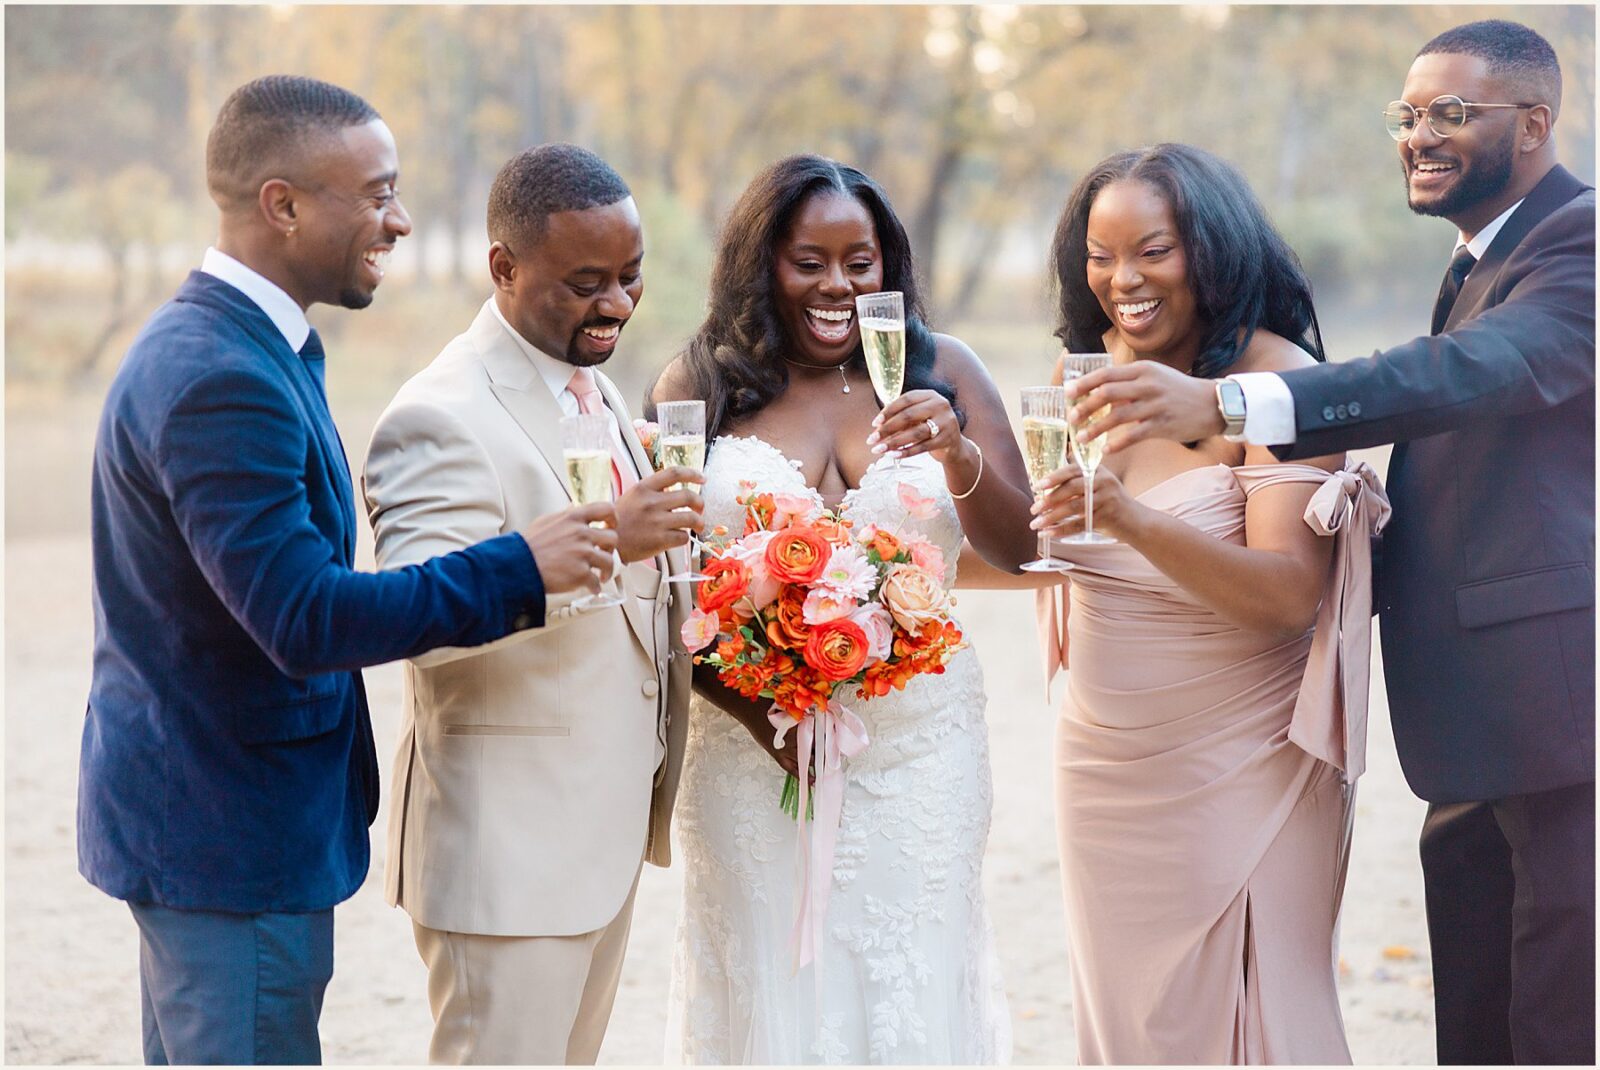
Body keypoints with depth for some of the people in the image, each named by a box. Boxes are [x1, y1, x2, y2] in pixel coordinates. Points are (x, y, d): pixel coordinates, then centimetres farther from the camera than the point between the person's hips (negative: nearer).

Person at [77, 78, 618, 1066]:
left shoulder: (210, 342, 10)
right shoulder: (223, 381, -23)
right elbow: (303, 619, -27)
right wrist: (518, 568, -22)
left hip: (187, 817, 11)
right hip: (235, 834, -11)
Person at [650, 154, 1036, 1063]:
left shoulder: (943, 372, 5)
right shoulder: (700, 388, 2)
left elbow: (1019, 550, 1)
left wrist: (960, 457, -17)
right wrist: (755, 711, -12)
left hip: (921, 749, 1)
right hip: (755, 747, -1)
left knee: (911, 994, 4)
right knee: (771, 990, 5)